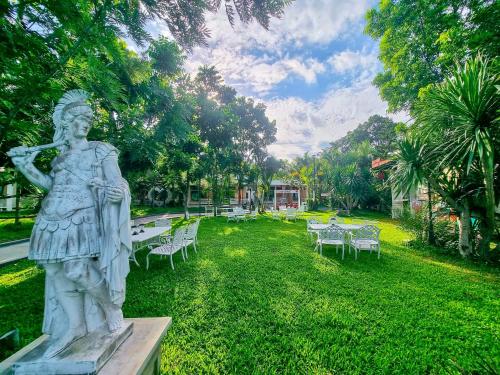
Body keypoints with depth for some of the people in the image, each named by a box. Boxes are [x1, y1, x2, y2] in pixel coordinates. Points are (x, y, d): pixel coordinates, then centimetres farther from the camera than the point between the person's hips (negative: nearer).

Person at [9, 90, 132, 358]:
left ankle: (112, 305, 13)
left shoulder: (101, 151, 3)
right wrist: (26, 165, 19)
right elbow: (52, 185, 24)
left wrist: (117, 191, -28)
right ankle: (73, 326, 19)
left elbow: (117, 183, -5)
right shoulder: (62, 154, 20)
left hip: (81, 220, -6)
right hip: (54, 220, 6)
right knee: (56, 270, 5)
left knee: (77, 270, -14)